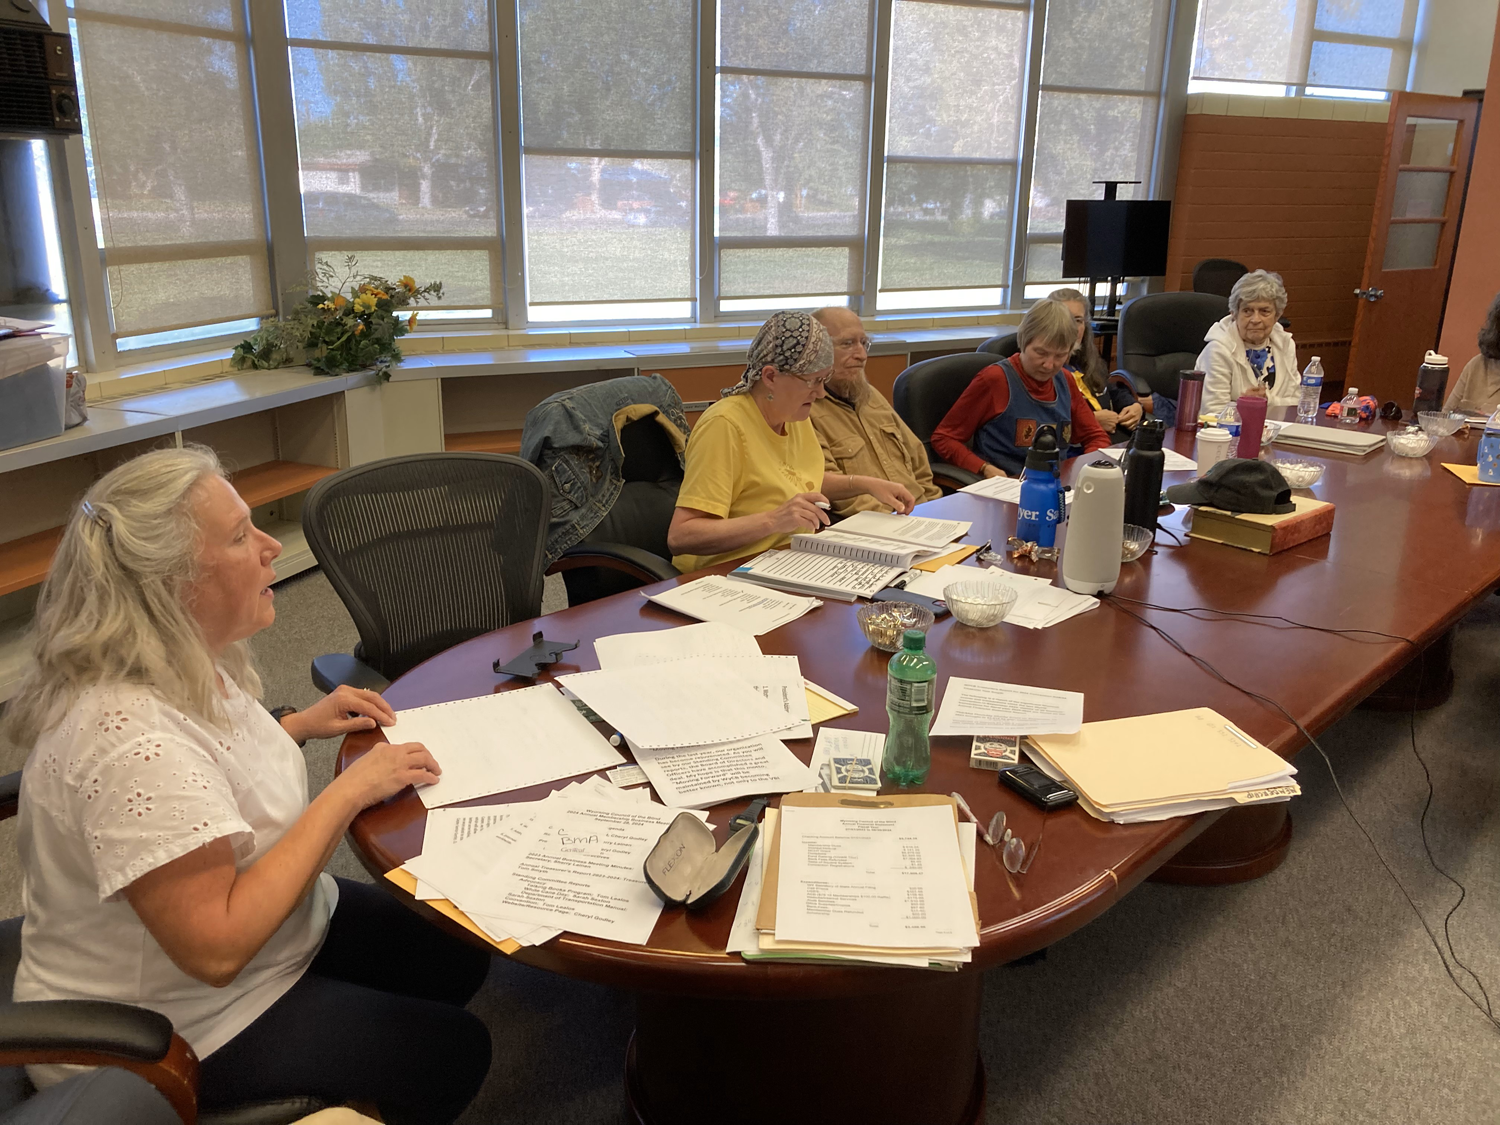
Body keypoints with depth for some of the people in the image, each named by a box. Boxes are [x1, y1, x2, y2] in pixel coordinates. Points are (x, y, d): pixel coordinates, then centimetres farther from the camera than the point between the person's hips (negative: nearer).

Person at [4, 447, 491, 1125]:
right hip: (175, 1034, -8)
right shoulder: (129, 735, -34)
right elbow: (217, 948, -35)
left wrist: (298, 726, 3)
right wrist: (349, 792, -29)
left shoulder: (183, 664, -5)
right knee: (453, 1051, -2)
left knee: (458, 957, 12)